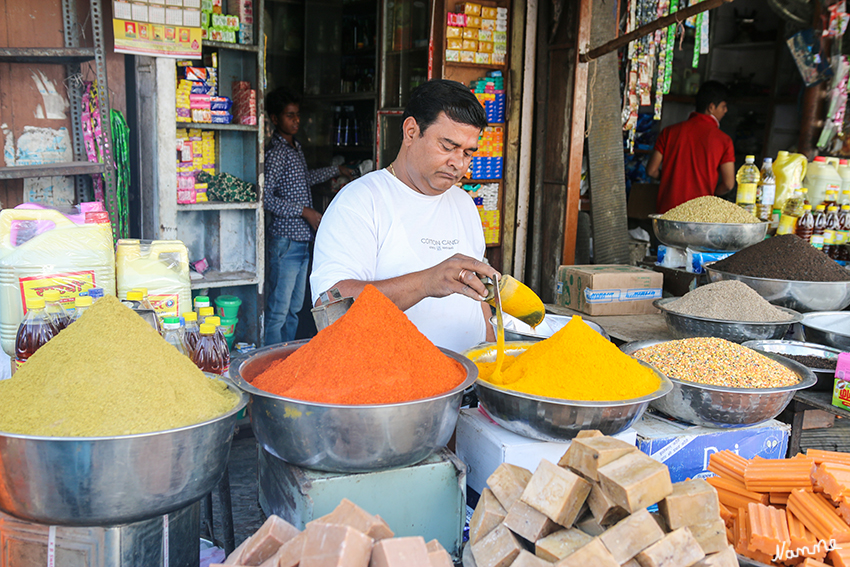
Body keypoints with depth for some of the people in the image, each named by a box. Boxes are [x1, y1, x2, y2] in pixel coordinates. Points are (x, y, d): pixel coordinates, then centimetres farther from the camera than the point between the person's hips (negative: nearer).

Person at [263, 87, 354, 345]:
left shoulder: (296, 148, 16)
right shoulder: (276, 152, -13)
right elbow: (266, 198, -21)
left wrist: (336, 169, 44)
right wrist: (304, 211, -19)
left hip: (302, 240, 10)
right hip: (285, 241, -10)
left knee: (294, 309, 15)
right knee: (278, 312, -6)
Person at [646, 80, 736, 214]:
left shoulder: (669, 131, 4)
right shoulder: (723, 140, -2)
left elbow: (651, 170, 5)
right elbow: (728, 184, -5)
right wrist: (709, 195, 14)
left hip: (666, 211, 3)